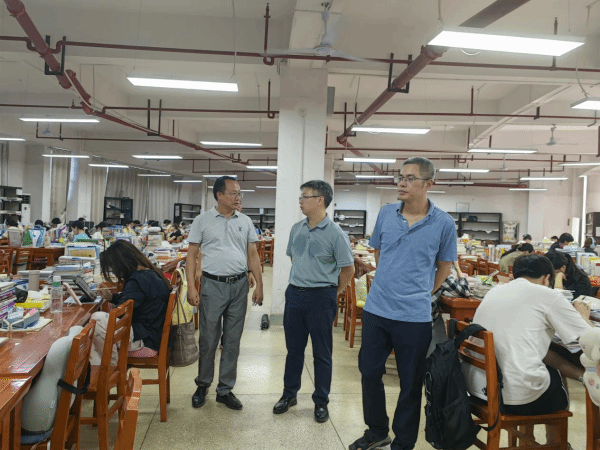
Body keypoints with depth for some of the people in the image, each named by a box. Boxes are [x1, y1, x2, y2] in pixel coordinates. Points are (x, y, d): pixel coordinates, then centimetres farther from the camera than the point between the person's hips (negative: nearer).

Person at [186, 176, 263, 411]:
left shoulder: (245, 221, 7)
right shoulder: (203, 220, -1)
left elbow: (253, 254, 9)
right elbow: (192, 255, -1)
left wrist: (259, 285, 3)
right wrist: (191, 288, -8)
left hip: (239, 285, 3)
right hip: (213, 285, -3)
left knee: (232, 341, 9)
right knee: (208, 339, 6)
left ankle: (225, 390, 22)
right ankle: (202, 385, 27)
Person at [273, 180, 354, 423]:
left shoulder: (335, 233, -12)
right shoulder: (297, 229, 6)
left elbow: (348, 269, -8)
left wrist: (332, 293, -2)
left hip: (320, 298, -5)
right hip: (294, 294, 5)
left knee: (322, 353, 7)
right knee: (293, 348, 16)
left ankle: (321, 402, 23)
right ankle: (289, 394, 32)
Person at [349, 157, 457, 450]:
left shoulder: (443, 223, -7)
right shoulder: (386, 214, 1)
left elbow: (444, 267, 6)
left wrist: (419, 293, 7)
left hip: (414, 316, -3)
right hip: (376, 309, 4)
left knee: (410, 384, 11)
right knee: (369, 373, 15)